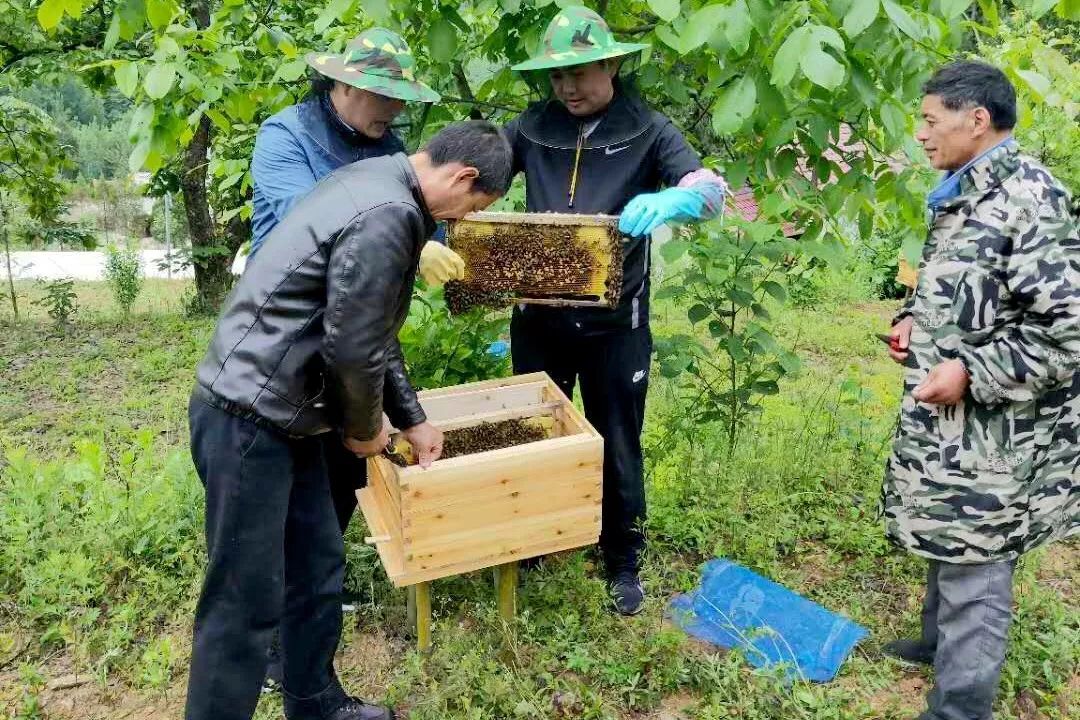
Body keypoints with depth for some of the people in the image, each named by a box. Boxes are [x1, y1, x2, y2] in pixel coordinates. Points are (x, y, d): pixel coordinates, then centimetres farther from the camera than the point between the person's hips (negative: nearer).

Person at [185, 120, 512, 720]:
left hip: (279, 414, 10)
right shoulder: (386, 218, -22)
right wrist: (364, 428, 0)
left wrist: (411, 419, 23)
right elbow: (353, 350, -20)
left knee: (317, 573, 19)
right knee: (246, 602, 1)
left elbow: (374, 332, 20)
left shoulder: (379, 183, 12)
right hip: (247, 419, -10)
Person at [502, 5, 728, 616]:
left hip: (616, 322, -3)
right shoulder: (532, 127, 1)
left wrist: (668, 202, -38)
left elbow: (713, 192, -14)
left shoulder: (646, 129, -7)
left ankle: (623, 563, 31)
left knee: (617, 446, 11)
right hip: (539, 318, 3)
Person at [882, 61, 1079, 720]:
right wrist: (916, 320, 6)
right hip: (947, 419, 9)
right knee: (948, 546, 25)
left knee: (974, 567, 1)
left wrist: (970, 372, -22)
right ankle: (941, 640, 45)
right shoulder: (964, 194, 11)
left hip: (994, 427, -9)